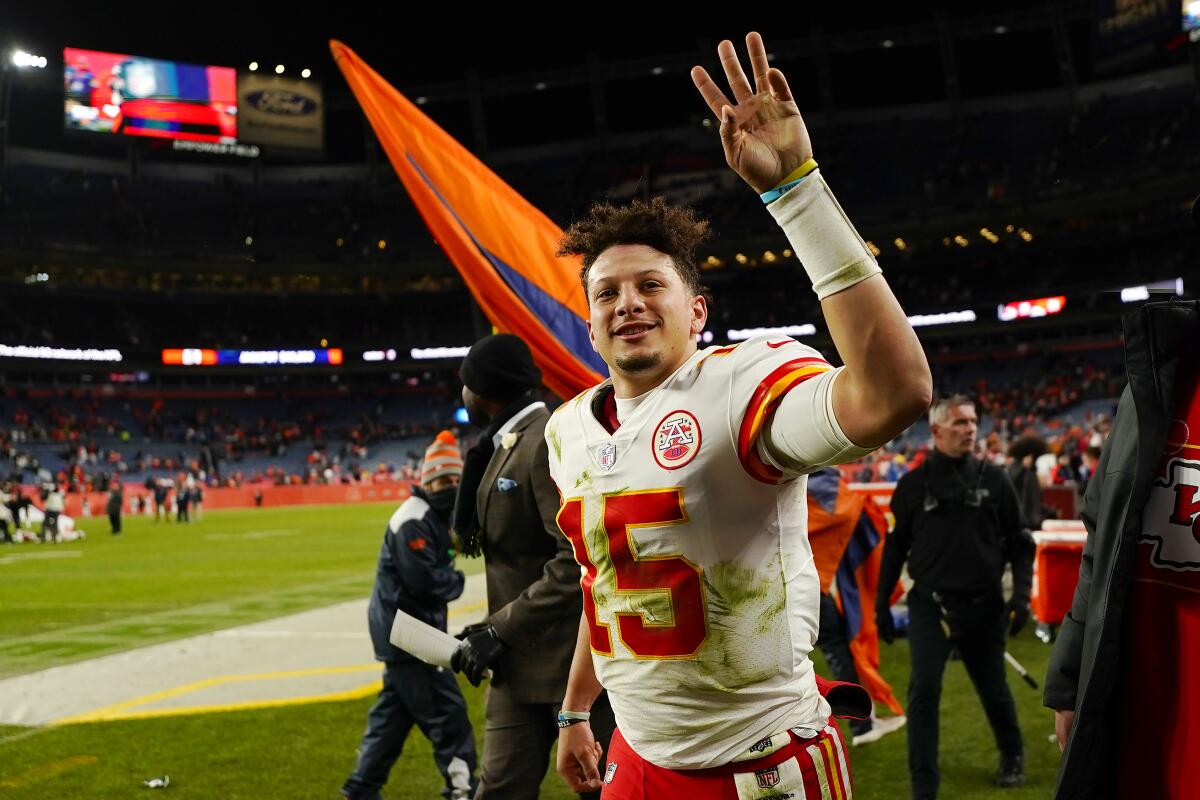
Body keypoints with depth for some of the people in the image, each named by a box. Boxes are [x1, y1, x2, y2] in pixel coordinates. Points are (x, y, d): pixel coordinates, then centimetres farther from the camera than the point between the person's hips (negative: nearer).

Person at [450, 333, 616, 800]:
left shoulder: (551, 441, -17)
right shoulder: (507, 445, 12)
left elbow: (580, 557, -24)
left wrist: (500, 630, -21)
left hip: (573, 656, -9)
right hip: (522, 661, 9)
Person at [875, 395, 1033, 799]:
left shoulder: (994, 480, 2)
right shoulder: (913, 485, 0)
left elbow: (1019, 542, 7)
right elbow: (895, 546, 7)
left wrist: (1021, 594, -3)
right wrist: (881, 604, 8)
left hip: (984, 606, 1)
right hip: (930, 605, -1)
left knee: (994, 689, 16)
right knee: (924, 690, -10)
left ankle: (1012, 757, 43)